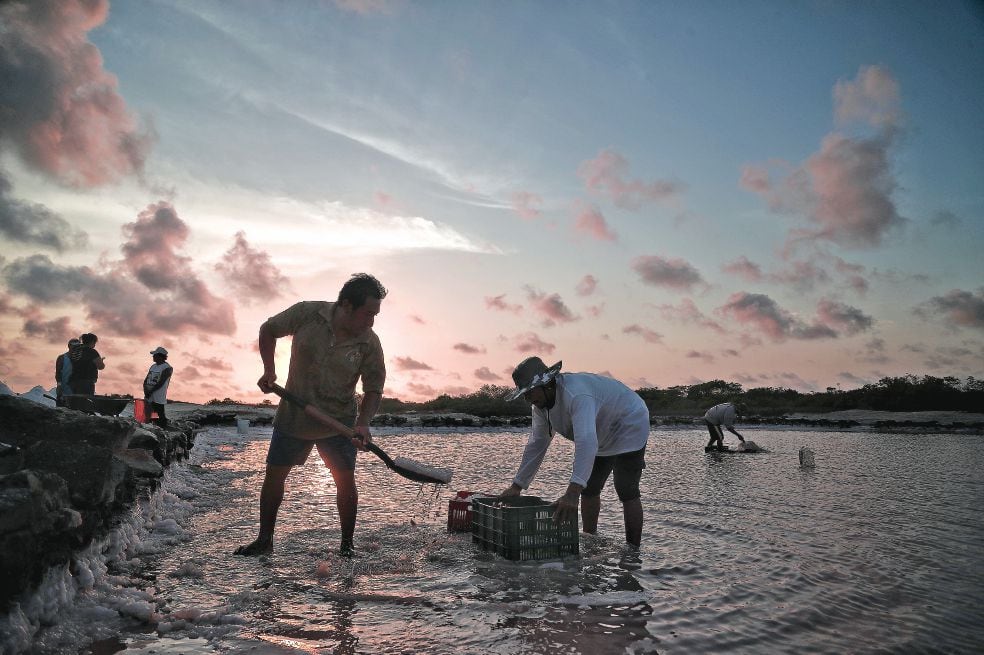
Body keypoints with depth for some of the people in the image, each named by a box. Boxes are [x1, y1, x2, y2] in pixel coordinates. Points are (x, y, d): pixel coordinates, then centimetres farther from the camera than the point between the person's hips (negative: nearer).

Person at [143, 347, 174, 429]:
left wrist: (150, 392, -15)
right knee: (148, 415, 9)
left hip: (158, 398, -8)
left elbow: (160, 383, -15)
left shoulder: (167, 368, -9)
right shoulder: (153, 366, 15)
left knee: (160, 416, -6)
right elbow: (146, 380, 13)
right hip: (148, 397, 8)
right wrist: (146, 390, -4)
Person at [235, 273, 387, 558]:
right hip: (293, 416, 1)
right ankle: (264, 539, 28)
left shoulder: (369, 343, -15)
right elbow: (268, 331, 2)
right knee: (274, 475, 9)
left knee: (346, 481, -1)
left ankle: (347, 545, 16)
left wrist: (363, 423, -25)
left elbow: (374, 390, -9)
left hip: (339, 423, -1)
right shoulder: (307, 314, -15)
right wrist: (269, 370, -8)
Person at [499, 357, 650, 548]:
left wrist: (573, 492, -61)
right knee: (588, 490, 10)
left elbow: (586, 442, -52)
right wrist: (516, 486, -8)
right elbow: (536, 445, -4)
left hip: (629, 426, -9)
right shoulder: (540, 404, -10)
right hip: (602, 436, 9)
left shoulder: (576, 394, -40)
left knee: (626, 491, -12)